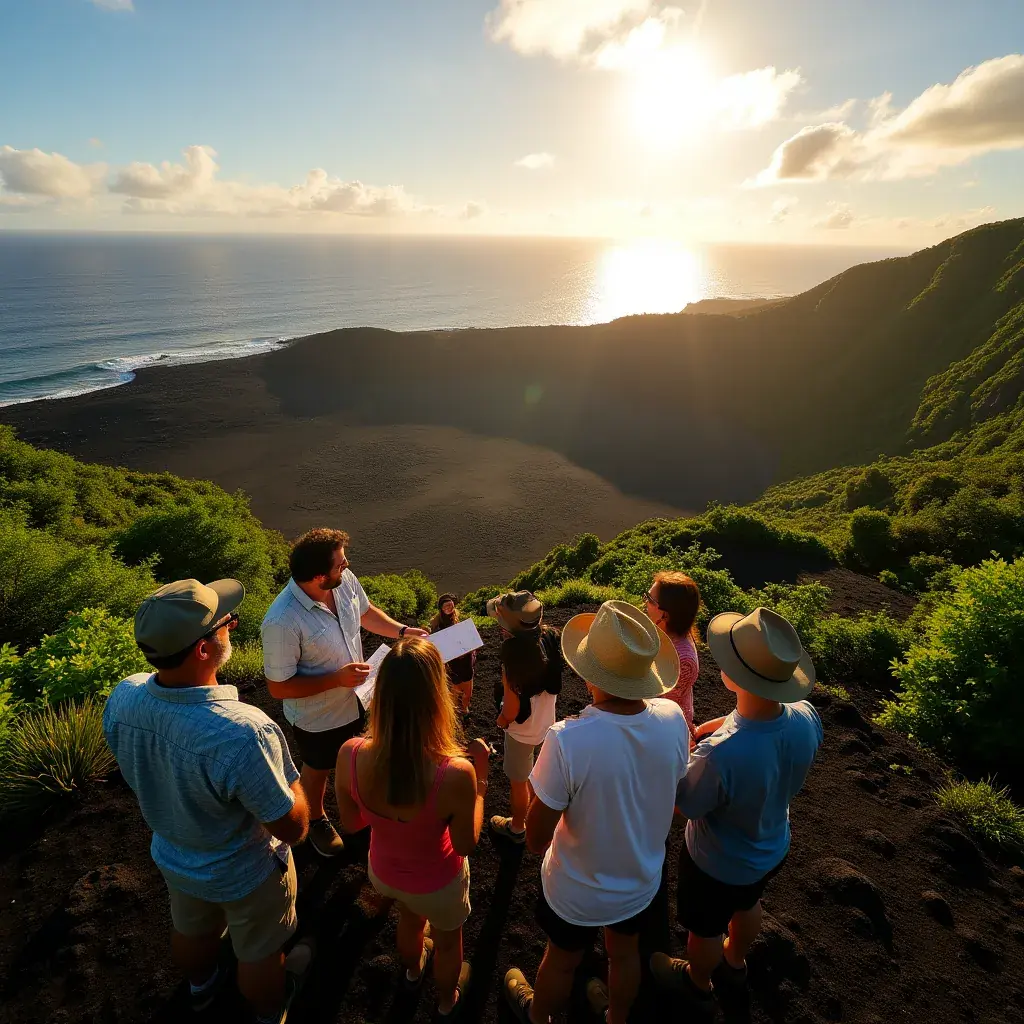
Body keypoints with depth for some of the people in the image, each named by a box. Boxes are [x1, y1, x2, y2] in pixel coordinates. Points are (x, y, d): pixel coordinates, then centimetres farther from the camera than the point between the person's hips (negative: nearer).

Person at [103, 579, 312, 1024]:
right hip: (245, 876, -5)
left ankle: (200, 985, 67)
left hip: (172, 858, 5)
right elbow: (293, 828, -30)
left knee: (191, 930, 36)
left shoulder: (121, 698, -26)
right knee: (259, 952, 27)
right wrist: (291, 778, -14)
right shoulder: (243, 733, -46)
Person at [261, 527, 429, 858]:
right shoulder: (282, 622, -39)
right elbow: (278, 687, -27)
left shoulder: (345, 581, -21)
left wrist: (403, 630, -7)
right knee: (318, 770, 26)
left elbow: (365, 612, 3)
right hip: (318, 717, -5)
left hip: (356, 699, 5)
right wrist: (337, 679, -31)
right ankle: (316, 820, 57)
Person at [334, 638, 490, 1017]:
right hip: (437, 886, -3)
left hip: (383, 873, 3)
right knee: (448, 938, 33)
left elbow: (351, 823, -10)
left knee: (409, 914, 39)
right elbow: (466, 845, -20)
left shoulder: (350, 755, -31)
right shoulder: (456, 773, -41)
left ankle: (412, 968, 71)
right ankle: (447, 999, 64)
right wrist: (479, 777, -14)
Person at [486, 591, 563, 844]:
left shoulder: (516, 653, -37)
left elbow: (511, 710, -25)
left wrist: (501, 720, -5)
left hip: (523, 731, -7)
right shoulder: (550, 637, -19)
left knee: (518, 781, 20)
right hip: (547, 722, 7)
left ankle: (517, 827, 44)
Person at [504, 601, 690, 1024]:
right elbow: (674, 787, -5)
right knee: (625, 953, 32)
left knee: (561, 961, 28)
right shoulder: (673, 719, -25)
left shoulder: (566, 740, -40)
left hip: (578, 891, -3)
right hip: (643, 880, 3)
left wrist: (537, 843, -3)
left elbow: (537, 837, -25)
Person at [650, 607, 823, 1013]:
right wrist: (714, 726, -8)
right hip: (773, 851, 5)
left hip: (718, 865, -5)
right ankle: (735, 962, 66)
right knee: (746, 904, 36)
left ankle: (697, 983, 58)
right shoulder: (807, 718, -29)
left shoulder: (719, 755, -48)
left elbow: (684, 804, -26)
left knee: (705, 928, 28)